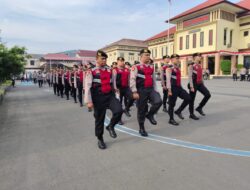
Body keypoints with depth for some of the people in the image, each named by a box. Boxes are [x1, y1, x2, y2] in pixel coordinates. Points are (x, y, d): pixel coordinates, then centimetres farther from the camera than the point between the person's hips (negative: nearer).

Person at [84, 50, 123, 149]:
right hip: (99, 98, -3)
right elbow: (87, 87, -10)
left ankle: (111, 126, 11)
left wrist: (114, 95, 20)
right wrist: (89, 101, -15)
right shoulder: (91, 71, -6)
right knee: (99, 119, 7)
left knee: (119, 111, -19)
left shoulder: (109, 70, 9)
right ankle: (100, 139, 28)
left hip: (110, 95, 4)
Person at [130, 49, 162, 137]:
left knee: (158, 102, -20)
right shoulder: (136, 67, -7)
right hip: (141, 91, -5)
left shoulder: (151, 67, 12)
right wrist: (134, 92, -19)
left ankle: (150, 115, 10)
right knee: (141, 110, 4)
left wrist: (155, 90, 13)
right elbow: (132, 80, -13)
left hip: (151, 89, 5)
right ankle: (142, 129, 23)